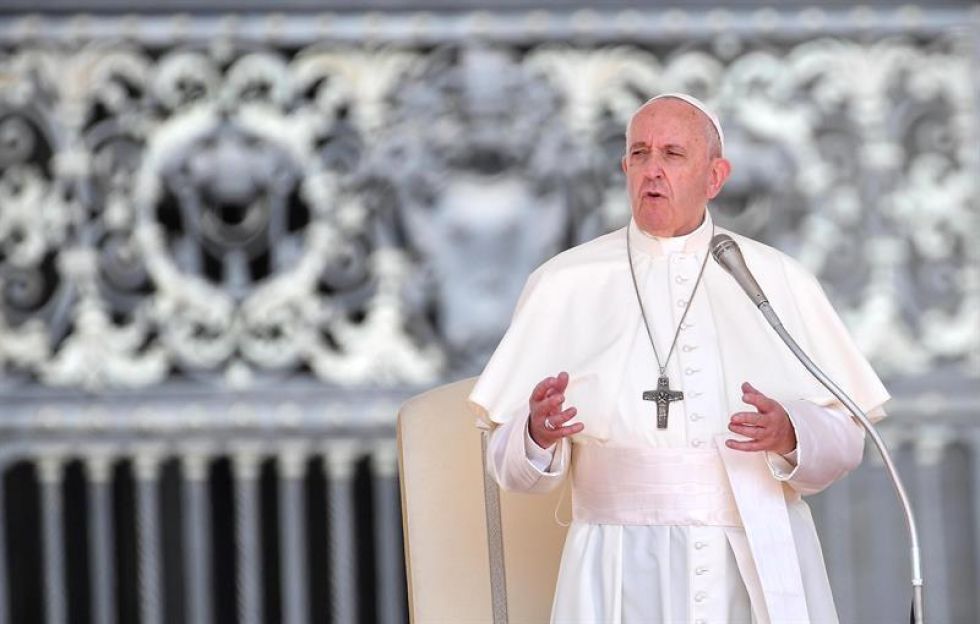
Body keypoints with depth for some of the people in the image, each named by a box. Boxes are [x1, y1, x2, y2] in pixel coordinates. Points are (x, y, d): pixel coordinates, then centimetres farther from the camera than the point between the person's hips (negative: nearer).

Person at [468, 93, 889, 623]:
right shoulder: (563, 285, 6)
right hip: (625, 577, -1)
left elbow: (844, 440, 5)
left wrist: (791, 435, -15)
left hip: (762, 569, 1)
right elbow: (510, 465, 3)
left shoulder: (779, 281, 8)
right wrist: (538, 435, -19)